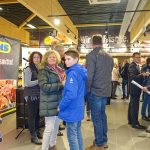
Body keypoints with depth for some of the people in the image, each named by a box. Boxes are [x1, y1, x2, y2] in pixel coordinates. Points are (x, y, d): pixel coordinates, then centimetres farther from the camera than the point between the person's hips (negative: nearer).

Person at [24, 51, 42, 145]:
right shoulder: (28, 69, -8)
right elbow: (27, 83, -15)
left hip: (39, 95, 5)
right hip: (32, 96, -5)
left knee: (38, 114, 14)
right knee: (32, 115, 4)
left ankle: (37, 131, 32)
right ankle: (33, 136, 14)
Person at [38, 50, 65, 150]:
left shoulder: (59, 70, 13)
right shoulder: (43, 71, -7)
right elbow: (44, 86, -20)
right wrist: (61, 85, -22)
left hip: (59, 101, 7)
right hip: (49, 103, -7)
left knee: (56, 125, 18)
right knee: (49, 128, -5)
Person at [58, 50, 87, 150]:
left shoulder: (72, 73, -21)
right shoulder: (82, 71, 7)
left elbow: (70, 94, -28)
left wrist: (61, 106, -15)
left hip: (72, 110, -9)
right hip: (79, 108, 9)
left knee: (72, 136, 6)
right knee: (77, 132, 23)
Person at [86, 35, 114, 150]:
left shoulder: (92, 55, -11)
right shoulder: (109, 57, 10)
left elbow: (89, 75, -16)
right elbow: (109, 74, 13)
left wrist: (87, 90, -7)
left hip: (95, 91, -7)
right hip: (106, 90, 7)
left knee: (96, 117, 2)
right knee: (102, 115, 17)